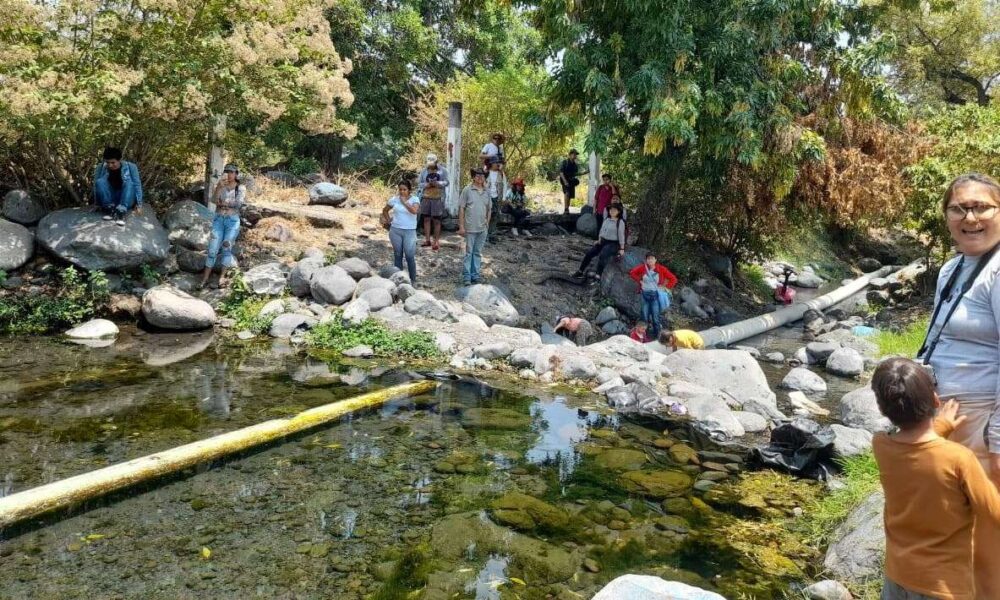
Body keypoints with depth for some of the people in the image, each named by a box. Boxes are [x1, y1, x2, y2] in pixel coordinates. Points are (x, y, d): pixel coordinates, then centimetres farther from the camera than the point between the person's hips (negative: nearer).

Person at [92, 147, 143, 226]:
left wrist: (139, 204, -19)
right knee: (100, 182, -25)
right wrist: (97, 204, -8)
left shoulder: (130, 167, -11)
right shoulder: (100, 167, -6)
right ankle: (109, 209, -26)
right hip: (108, 200, 1)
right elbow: (96, 185, -4)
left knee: (129, 183, -30)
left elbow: (137, 185, -13)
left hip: (126, 200, -1)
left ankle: (122, 211, -44)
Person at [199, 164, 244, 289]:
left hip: (233, 220, -2)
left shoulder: (241, 188, 4)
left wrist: (222, 203, -3)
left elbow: (238, 203, -11)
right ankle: (205, 278, -1)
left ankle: (222, 277, -8)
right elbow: (214, 200, -8)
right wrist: (219, 186, -23)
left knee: (226, 246, -12)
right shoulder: (219, 186, 10)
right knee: (212, 249, -4)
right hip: (218, 219, 2)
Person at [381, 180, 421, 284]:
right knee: (397, 255, 10)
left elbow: (414, 210, -24)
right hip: (395, 230, 3)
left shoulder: (415, 199, -5)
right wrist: (389, 221, 8)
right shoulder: (394, 199, 3)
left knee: (410, 256, -5)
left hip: (409, 231, -3)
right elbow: (385, 210, 17)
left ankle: (413, 280, 7)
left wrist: (404, 201, -17)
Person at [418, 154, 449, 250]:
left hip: (438, 198, -3)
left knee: (436, 220, -1)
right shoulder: (424, 171, 9)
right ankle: (427, 240, 12)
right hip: (426, 198, 3)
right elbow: (419, 183, 6)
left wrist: (437, 183, -22)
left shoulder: (443, 170, 3)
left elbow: (446, 182, -4)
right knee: (426, 219, 5)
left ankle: (436, 241, 2)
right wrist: (426, 185, -14)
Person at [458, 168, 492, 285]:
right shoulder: (467, 190, -5)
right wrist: (461, 226, -8)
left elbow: (488, 209, 14)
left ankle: (475, 275, 21)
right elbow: (461, 209, -5)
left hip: (482, 228, 4)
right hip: (470, 228, -4)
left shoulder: (487, 192, 8)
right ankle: (466, 276, 9)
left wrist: (487, 224, 8)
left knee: (478, 253, 12)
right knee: (469, 252, 2)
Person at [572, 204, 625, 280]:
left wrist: (622, 249, -12)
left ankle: (598, 276, -40)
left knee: (603, 255, -35)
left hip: (613, 244, -7)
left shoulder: (620, 222, -8)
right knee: (589, 253, -7)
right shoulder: (606, 220, 12)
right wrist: (599, 240, 12)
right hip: (603, 242, 7)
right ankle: (580, 271, 5)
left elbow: (621, 236, -11)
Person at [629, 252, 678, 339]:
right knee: (645, 317, 8)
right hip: (645, 294, 2)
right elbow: (632, 273, 12)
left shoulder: (661, 269, -9)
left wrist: (665, 286, -7)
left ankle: (657, 336, 11)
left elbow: (673, 279, -3)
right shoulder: (642, 268, -5)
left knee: (655, 317, 1)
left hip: (655, 295, -2)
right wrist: (639, 281, 3)